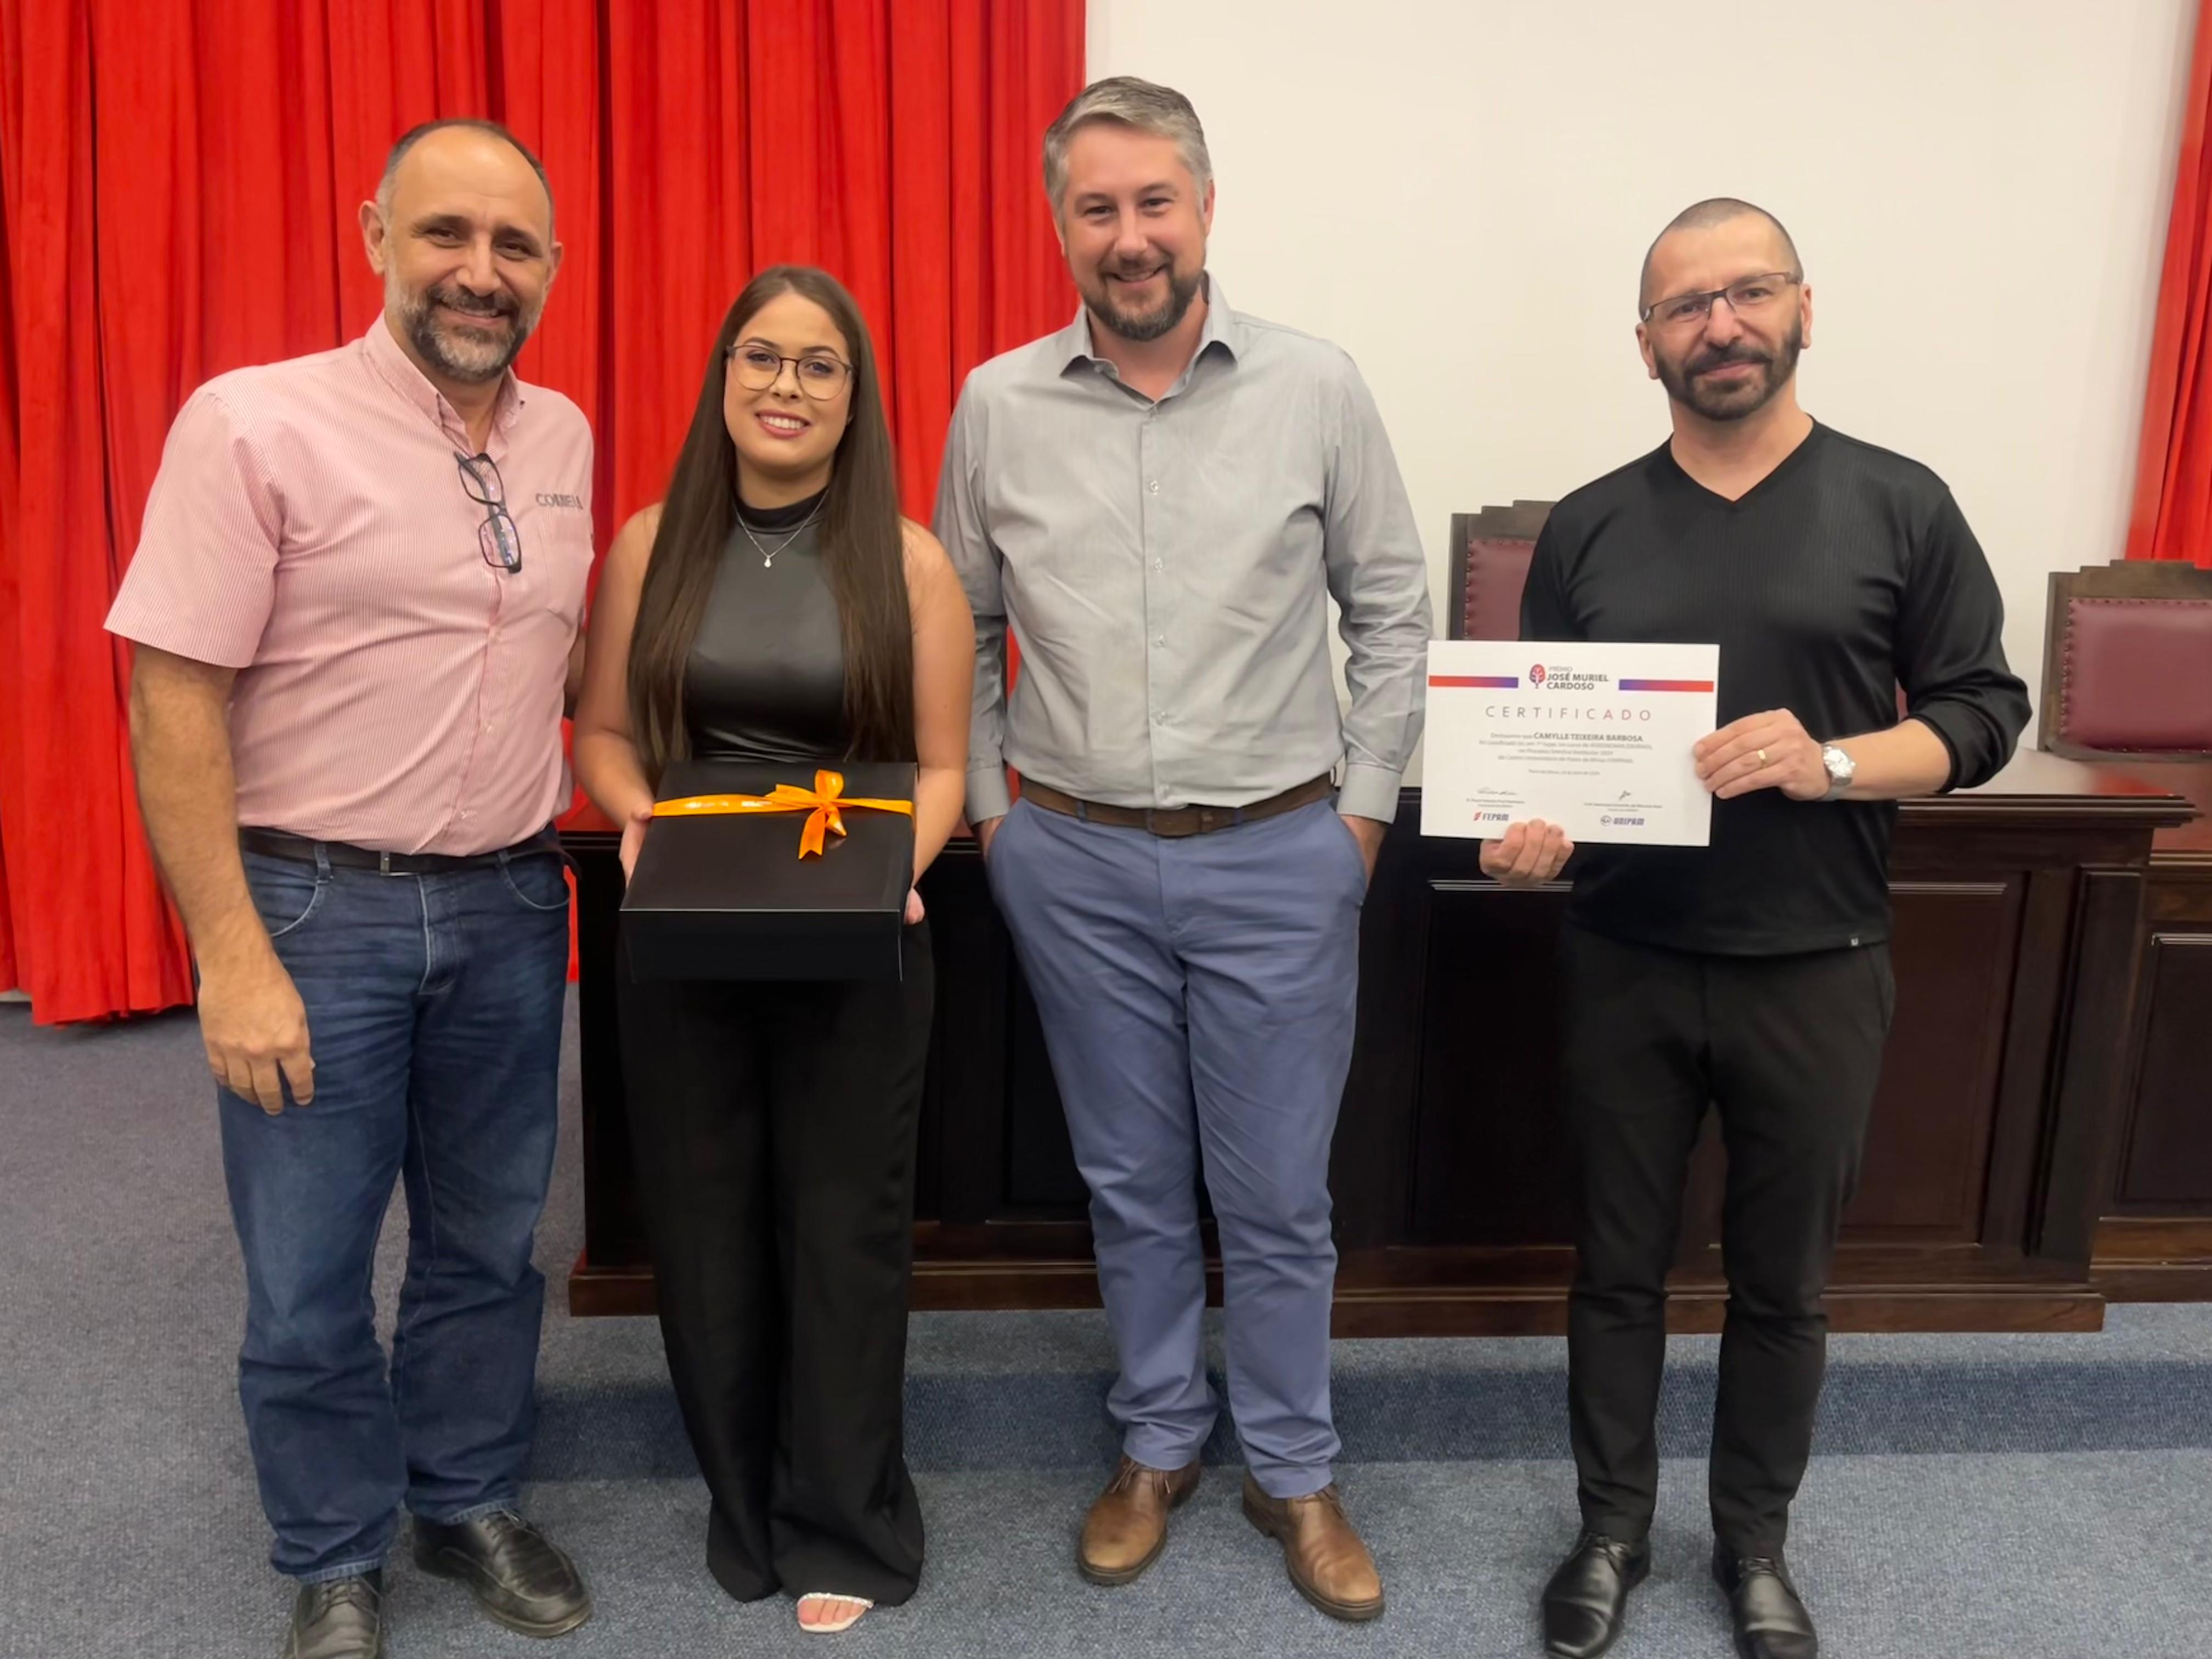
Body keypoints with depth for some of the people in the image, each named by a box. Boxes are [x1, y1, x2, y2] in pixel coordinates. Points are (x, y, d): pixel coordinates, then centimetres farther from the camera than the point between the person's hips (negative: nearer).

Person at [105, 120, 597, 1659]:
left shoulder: (562, 436, 6)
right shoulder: (255, 423, -11)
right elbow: (175, 702, -13)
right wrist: (233, 959, -16)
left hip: (511, 906, 5)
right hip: (316, 910, -4)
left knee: (488, 1244, 17)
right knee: (307, 1278, 9)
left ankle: (472, 1504, 39)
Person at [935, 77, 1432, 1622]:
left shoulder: (1317, 388, -3)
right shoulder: (998, 406, 1)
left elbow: (1392, 610, 3)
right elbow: (960, 628, 10)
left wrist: (1364, 804, 0)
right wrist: (988, 804, 6)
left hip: (1281, 856, -1)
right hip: (1075, 860, 2)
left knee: (1278, 1192, 9)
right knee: (1131, 1181, 15)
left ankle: (1295, 1470, 30)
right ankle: (1159, 1439, 36)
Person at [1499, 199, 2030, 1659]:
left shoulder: (1900, 508, -1)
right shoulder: (1589, 528, 4)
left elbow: (1984, 711, -1)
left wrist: (1832, 763, -19)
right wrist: (1532, 827, -15)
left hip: (1817, 970, -1)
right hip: (1626, 965, 1)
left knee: (1785, 1280, 14)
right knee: (1620, 1266, 13)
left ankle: (1757, 1541, 35)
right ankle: (1614, 1528, 33)